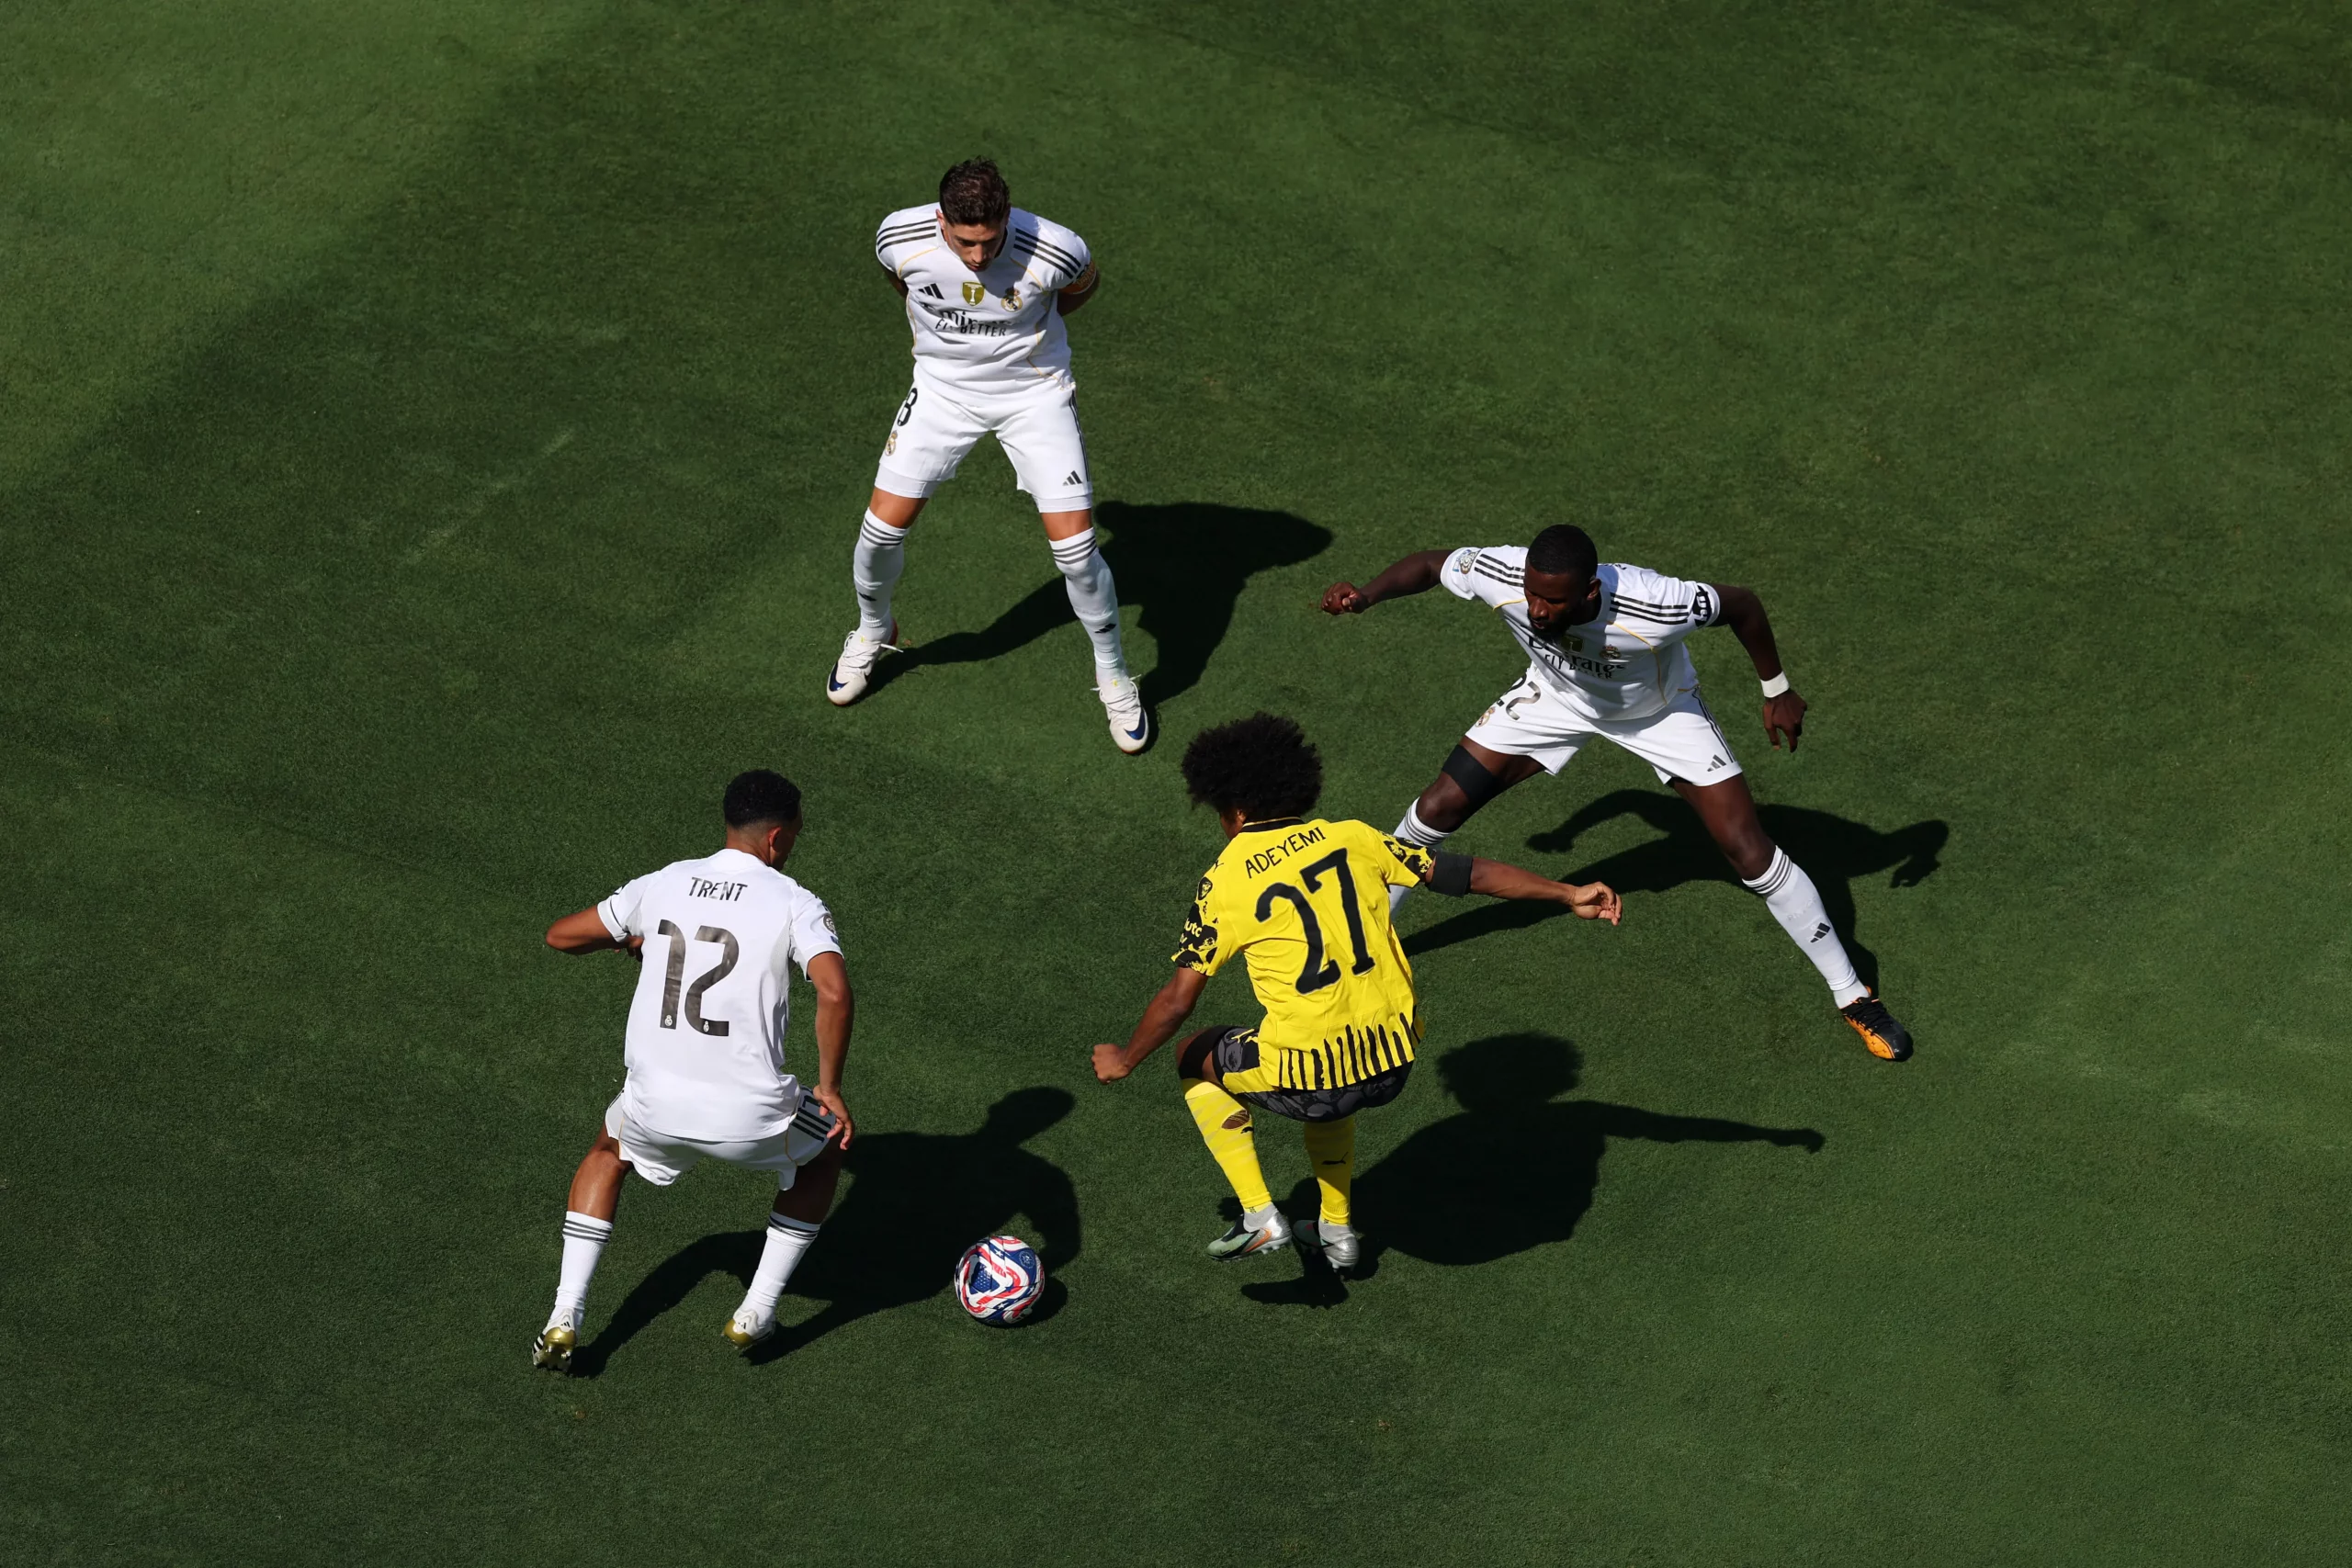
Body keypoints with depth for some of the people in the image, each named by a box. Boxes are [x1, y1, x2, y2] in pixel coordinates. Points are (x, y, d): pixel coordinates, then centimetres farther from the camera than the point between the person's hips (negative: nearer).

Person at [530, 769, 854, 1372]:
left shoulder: (662, 886, 6)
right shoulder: (795, 904, -5)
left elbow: (560, 936, 15)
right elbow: (835, 994, -21)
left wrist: (629, 941, 33)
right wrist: (829, 1088, -8)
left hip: (655, 1107, 3)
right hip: (750, 1115, -3)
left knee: (608, 1154, 37)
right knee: (823, 1152, 31)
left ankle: (564, 1321, 22)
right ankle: (756, 1314, 27)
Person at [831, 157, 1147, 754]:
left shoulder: (1054, 252, -30)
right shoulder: (900, 238, -24)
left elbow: (1086, 283, -3)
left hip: (1034, 390, -2)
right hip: (943, 386, 2)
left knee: (1074, 544, -9)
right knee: (884, 523, 1)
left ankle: (1113, 675, 15)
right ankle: (872, 631, 34)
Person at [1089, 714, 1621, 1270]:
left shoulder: (1225, 883, -4)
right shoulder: (1350, 838, 6)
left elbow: (1177, 1000, -3)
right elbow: (1462, 873, 9)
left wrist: (1124, 1061, 15)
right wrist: (1569, 894, 17)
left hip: (1310, 1085, -5)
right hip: (1395, 1066, 5)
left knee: (1196, 1058, 24)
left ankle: (1260, 1218, 17)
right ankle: (1336, 1229, 41)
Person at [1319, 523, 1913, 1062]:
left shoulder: (1652, 606, -45)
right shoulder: (1501, 576, -37)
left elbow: (1741, 603, -25)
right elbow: (1430, 563, -14)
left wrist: (1777, 690, -11)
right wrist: (1367, 594, -32)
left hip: (1660, 709, -3)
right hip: (1555, 697, 3)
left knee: (1753, 855, -7)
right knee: (1438, 806, -2)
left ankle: (1851, 995, 12)